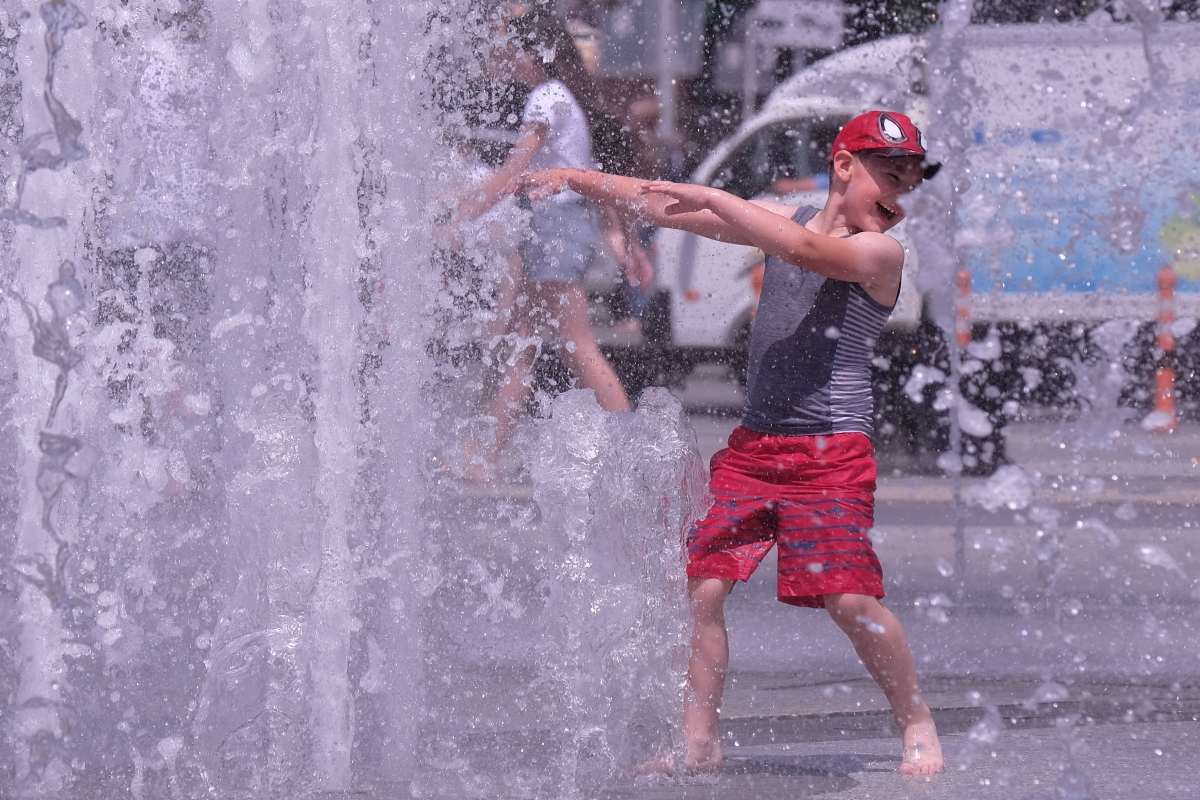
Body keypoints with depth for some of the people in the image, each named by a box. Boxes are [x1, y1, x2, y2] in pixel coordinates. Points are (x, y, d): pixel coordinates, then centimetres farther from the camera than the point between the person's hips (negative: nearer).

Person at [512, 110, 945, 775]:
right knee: (703, 584, -4)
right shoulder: (786, 220, 12)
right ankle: (699, 740, 4)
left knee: (851, 598, -13)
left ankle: (918, 725, 5)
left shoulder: (881, 253, -5)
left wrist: (712, 198, -22)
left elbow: (807, 251, -25)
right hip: (754, 443, 5)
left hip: (832, 452, -5)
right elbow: (668, 208, 16)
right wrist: (577, 180, 11)